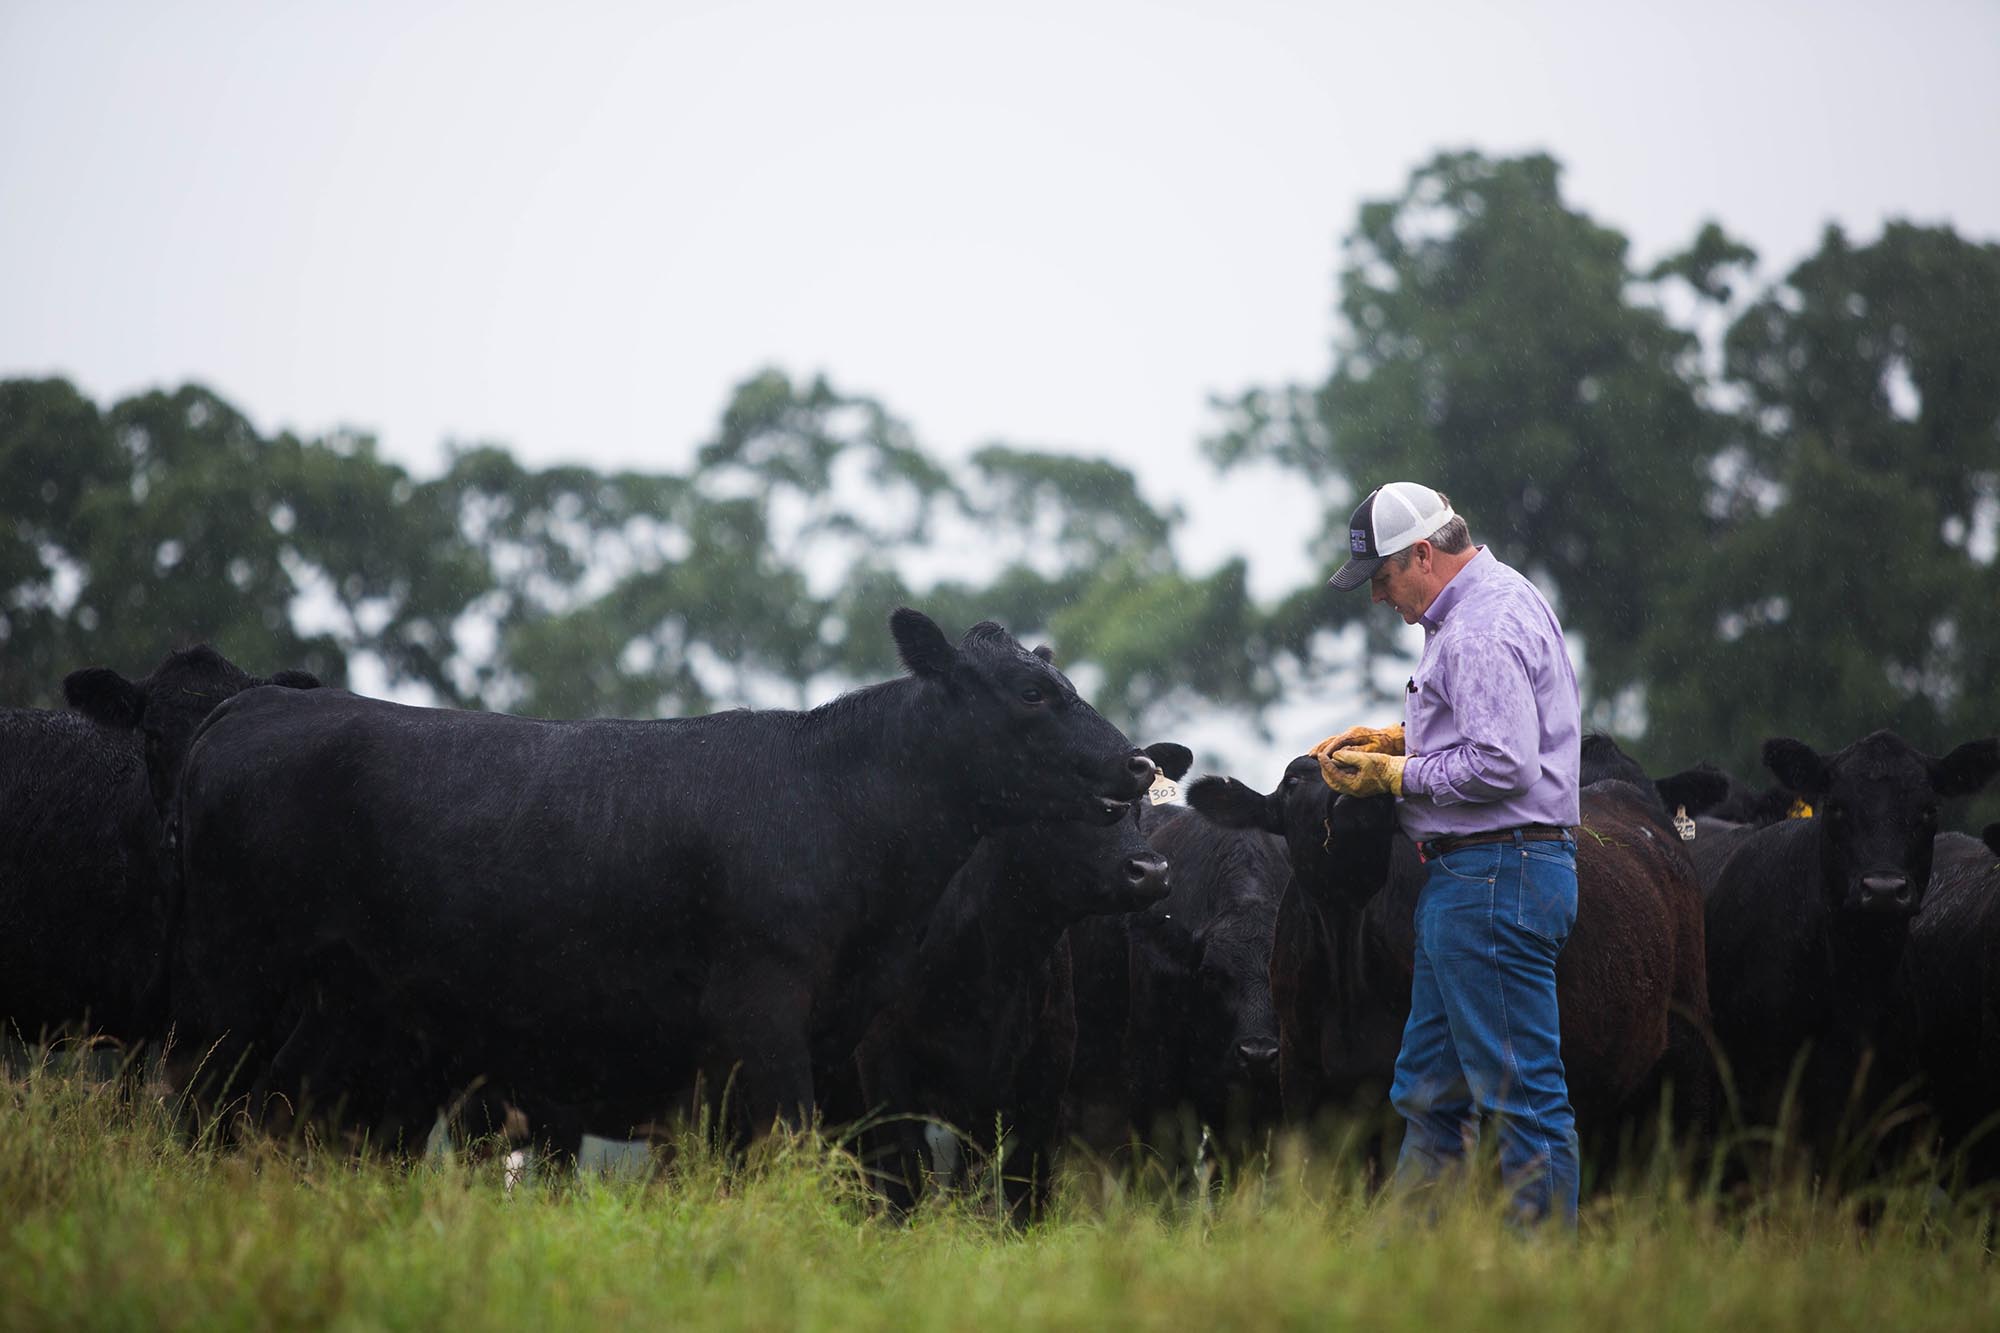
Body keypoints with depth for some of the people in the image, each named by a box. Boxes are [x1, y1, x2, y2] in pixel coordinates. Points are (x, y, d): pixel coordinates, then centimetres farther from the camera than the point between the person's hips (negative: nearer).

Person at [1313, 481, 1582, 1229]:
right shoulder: (1501, 599, 17)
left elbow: (1501, 766, -25)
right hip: (1467, 879, 12)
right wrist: (1392, 740, 16)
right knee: (1429, 1086, 16)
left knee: (1521, 1089, -7)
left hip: (1494, 880, -12)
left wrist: (1394, 775, -13)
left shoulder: (1480, 630, -17)